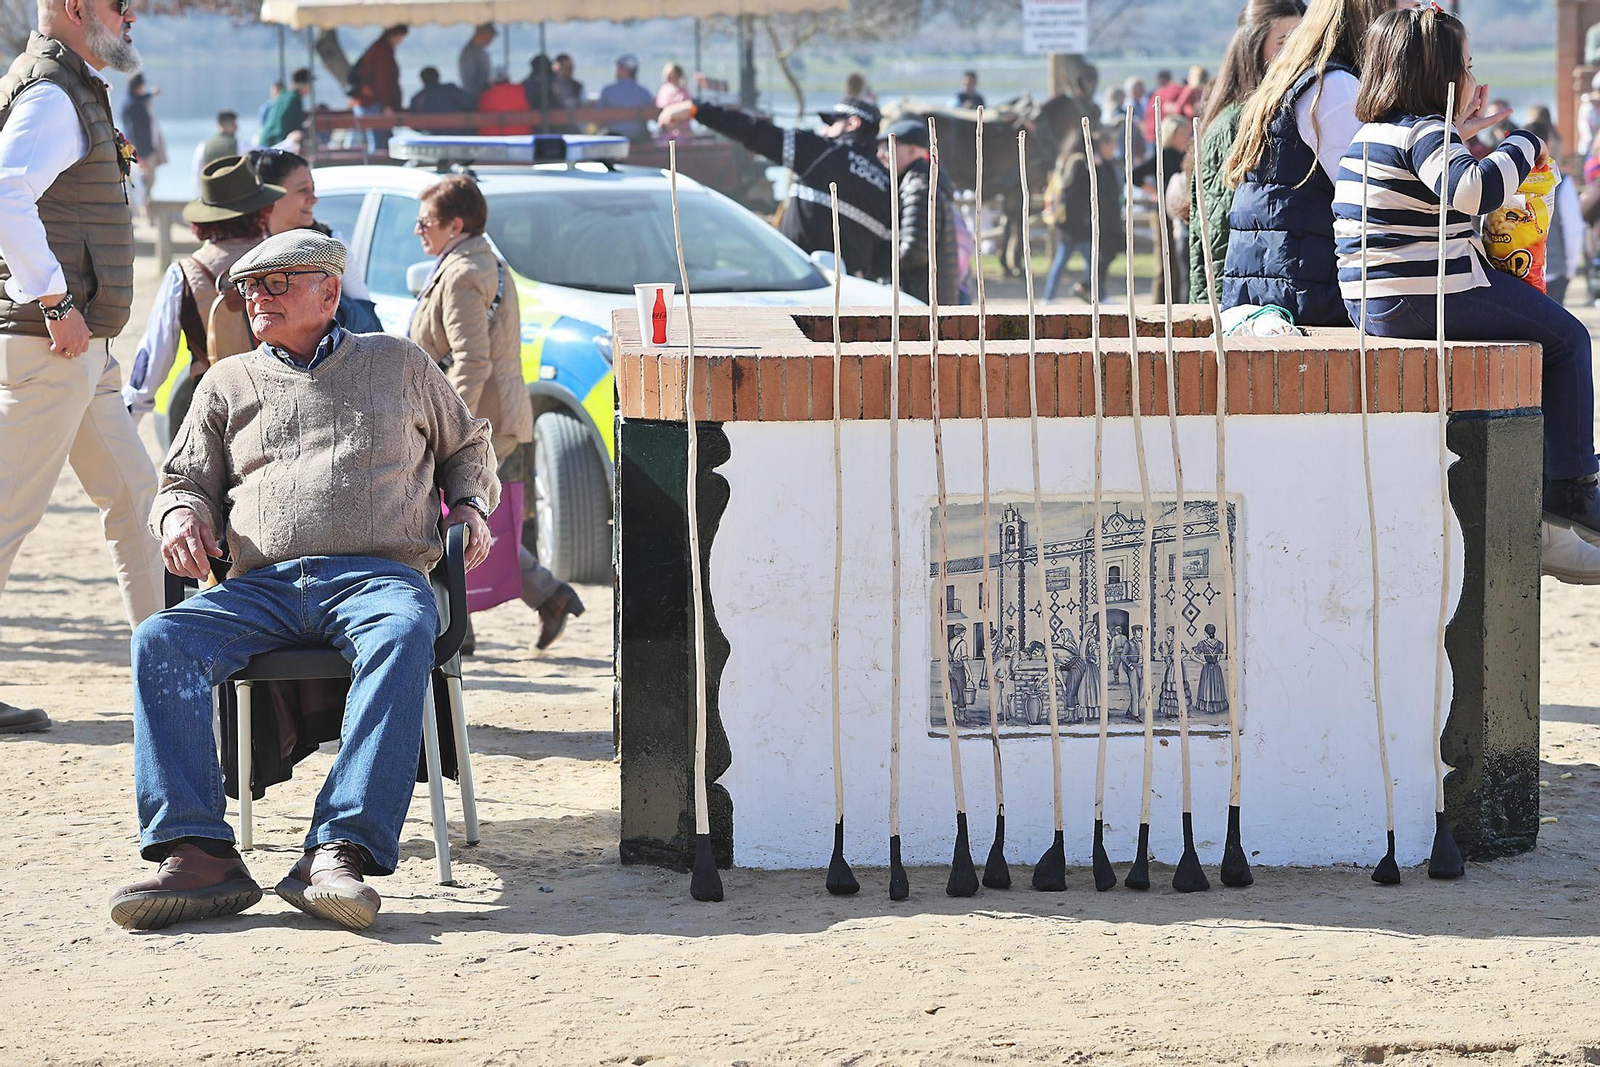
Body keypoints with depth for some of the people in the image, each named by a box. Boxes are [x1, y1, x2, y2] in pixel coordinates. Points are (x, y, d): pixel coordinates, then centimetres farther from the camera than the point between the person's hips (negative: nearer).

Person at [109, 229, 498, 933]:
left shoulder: (399, 364, 22)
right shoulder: (228, 383, 27)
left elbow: (466, 447, 33)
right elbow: (187, 479, 27)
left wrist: (472, 506, 12)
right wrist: (179, 513, 3)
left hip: (378, 575, -2)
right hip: (262, 585, 2)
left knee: (403, 634, -40)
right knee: (160, 639, -30)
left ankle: (339, 852, -49)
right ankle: (196, 854, -39)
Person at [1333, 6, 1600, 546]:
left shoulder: (1373, 133, 14)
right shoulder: (1425, 132, -16)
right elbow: (1475, 191, -32)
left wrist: (1460, 133, 25)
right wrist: (1524, 145, -17)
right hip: (1426, 299, -10)